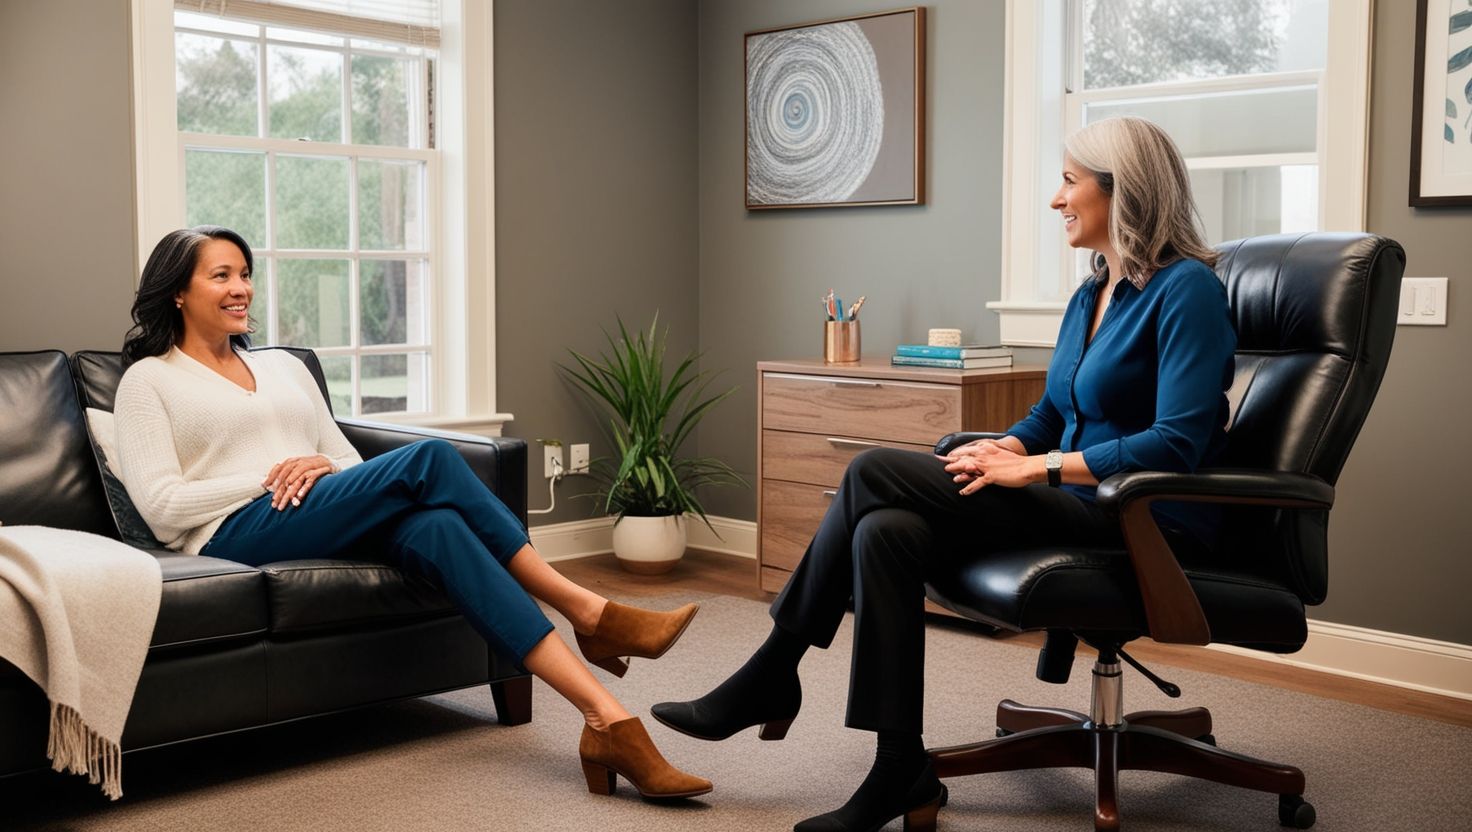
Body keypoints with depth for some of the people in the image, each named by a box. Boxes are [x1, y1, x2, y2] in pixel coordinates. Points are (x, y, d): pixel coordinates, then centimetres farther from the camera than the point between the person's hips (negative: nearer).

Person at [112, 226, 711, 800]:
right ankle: (588, 612, -24)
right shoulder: (148, 380, 10)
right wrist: (270, 476, -10)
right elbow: (163, 508, -3)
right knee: (428, 459, -27)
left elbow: (351, 464, 21)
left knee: (435, 527, -32)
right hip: (238, 534, -5)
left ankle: (607, 720, -40)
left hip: (327, 525, 5)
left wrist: (322, 468, -3)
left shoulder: (283, 365, 26)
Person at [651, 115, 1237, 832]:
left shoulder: (1186, 289, -12)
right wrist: (1002, 449, -2)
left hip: (1142, 524, -8)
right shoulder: (1092, 293, 15)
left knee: (873, 474, -17)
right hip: (1079, 507, 8)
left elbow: (1175, 444, -21)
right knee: (885, 532, -18)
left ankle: (771, 676, -6)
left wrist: (1035, 467, -19)